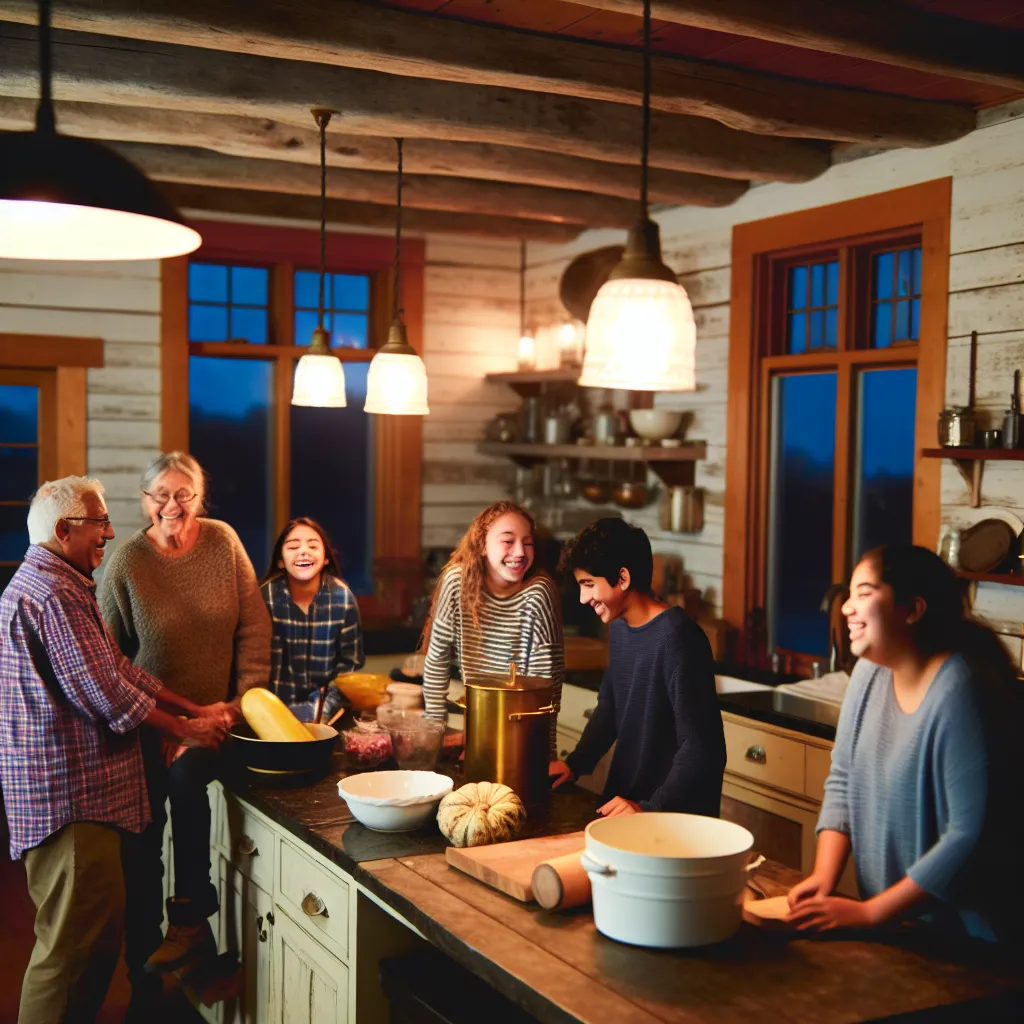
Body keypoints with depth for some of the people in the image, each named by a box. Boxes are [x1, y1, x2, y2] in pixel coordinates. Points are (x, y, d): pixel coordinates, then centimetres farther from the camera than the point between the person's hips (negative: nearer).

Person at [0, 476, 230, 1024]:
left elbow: (119, 667, 18)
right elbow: (106, 692, -19)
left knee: (103, 931, 16)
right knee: (72, 943, -4)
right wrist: (184, 729, -6)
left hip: (85, 792, 11)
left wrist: (194, 709, 12)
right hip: (71, 796, -11)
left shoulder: (58, 586, 18)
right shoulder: (53, 595, -18)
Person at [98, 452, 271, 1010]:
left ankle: (191, 918, -2)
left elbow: (253, 628, -2)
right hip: (147, 723, -1)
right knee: (142, 842, 5)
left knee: (187, 777, -24)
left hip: (213, 716, 1)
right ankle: (144, 981, 22)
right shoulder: (127, 560, -10)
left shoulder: (223, 542, -5)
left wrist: (247, 700, -7)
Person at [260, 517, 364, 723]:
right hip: (277, 706, 0)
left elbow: (350, 663, 0)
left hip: (324, 706, 1)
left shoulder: (343, 598, -7)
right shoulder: (266, 596, -9)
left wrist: (323, 707, -10)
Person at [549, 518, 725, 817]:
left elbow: (702, 749, -23)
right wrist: (575, 763, 8)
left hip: (675, 813, -7)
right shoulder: (619, 627, 4)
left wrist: (651, 809, -26)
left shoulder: (675, 637, -21)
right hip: (622, 803, 7)